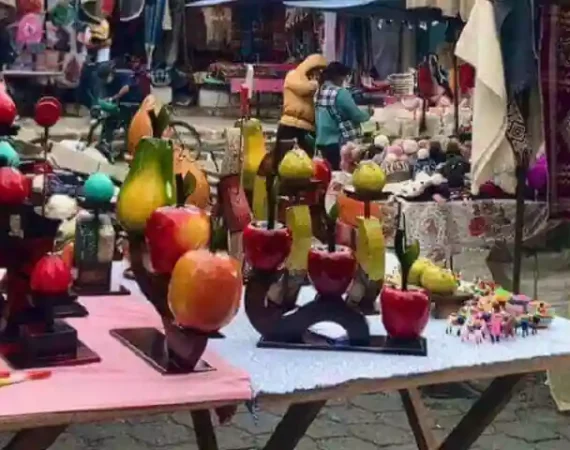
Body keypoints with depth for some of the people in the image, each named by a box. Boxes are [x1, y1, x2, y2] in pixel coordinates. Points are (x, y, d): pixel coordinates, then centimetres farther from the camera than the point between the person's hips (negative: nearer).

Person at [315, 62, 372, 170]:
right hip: (339, 141, -8)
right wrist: (368, 114, 10)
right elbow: (356, 115, -10)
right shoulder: (340, 93, -14)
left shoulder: (320, 92, 8)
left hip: (323, 141, 8)